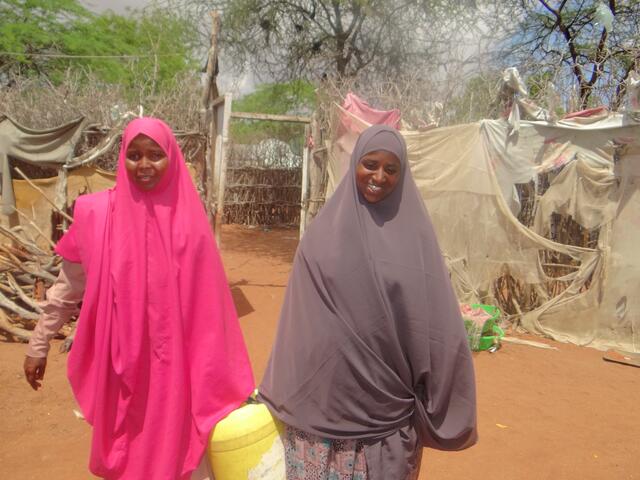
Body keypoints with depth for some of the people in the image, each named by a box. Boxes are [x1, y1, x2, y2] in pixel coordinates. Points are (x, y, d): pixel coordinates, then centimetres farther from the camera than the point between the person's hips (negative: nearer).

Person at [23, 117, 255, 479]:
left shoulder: (190, 219, -7)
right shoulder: (97, 213, -8)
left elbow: (208, 299, -2)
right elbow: (67, 287, 3)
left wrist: (221, 378, 2)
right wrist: (39, 345, 8)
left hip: (173, 361, 0)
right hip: (119, 359, 0)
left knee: (166, 447, 14)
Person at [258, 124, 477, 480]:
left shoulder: (413, 232, -4)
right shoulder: (325, 229, -1)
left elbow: (434, 319, -2)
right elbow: (301, 315, 3)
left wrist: (432, 400, -1)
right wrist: (287, 391, 7)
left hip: (388, 398, 0)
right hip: (326, 389, 1)